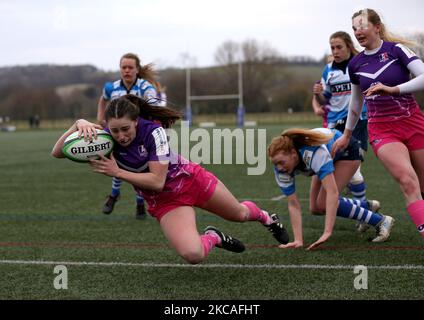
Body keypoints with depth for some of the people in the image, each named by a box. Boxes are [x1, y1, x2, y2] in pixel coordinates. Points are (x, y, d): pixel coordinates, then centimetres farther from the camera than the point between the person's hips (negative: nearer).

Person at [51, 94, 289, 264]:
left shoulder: (153, 131, -30)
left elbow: (157, 180, -31)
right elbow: (57, 153, -26)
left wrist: (117, 172, -35)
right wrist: (79, 125, -43)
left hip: (191, 180, -1)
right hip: (164, 201, 1)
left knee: (240, 214, 24)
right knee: (192, 254, -24)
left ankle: (266, 218, 62)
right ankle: (213, 238, 13)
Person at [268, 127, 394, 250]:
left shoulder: (315, 152, -45)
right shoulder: (281, 168, -27)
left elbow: (332, 191, -49)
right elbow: (293, 205, -23)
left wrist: (327, 232, -54)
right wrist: (298, 240, -31)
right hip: (331, 156, 7)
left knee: (324, 204, -20)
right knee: (316, 208, 3)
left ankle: (381, 221, -11)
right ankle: (367, 205, 23)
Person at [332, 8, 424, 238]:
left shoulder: (396, 49, -5)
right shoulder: (355, 64, 8)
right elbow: (356, 102, 23)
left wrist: (393, 89, -26)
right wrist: (347, 135, 30)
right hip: (382, 130, 1)